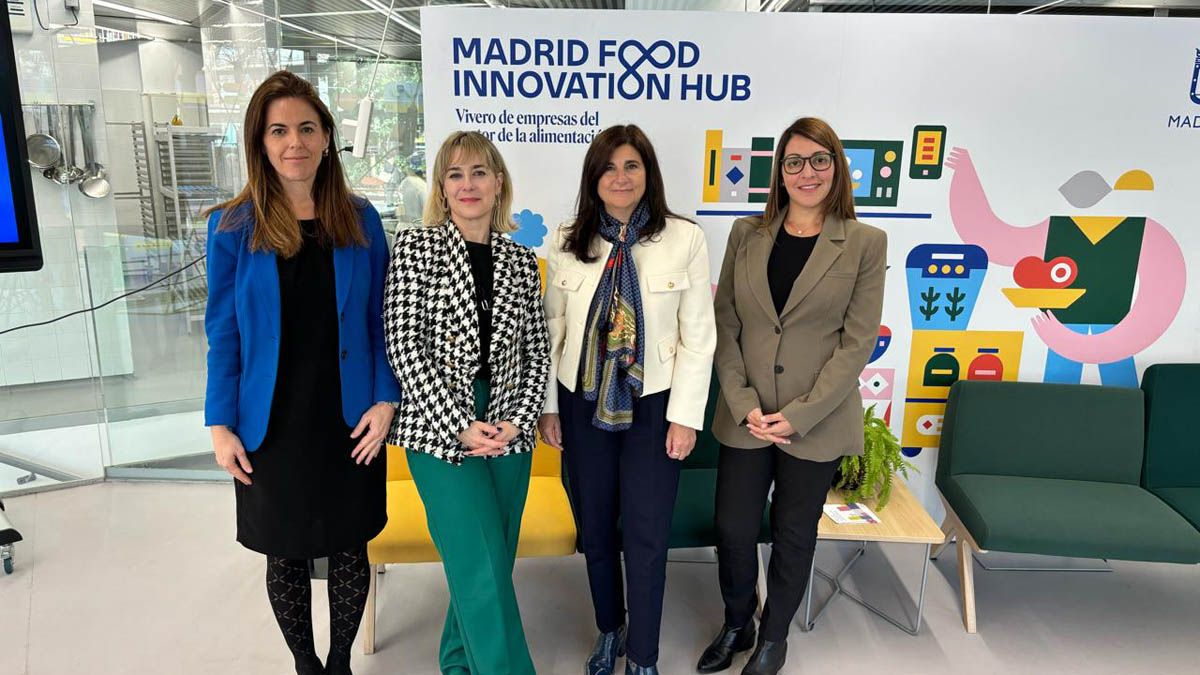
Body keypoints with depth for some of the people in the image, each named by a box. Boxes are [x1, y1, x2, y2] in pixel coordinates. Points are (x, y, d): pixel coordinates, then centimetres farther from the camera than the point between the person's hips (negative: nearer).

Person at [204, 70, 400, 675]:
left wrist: (384, 400, -6)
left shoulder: (360, 221, -1)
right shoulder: (233, 227, -4)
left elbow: (380, 322, 2)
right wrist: (220, 425, -4)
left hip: (349, 422, 1)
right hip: (272, 426, 0)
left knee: (349, 551, 13)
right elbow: (224, 333, -1)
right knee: (285, 557, 13)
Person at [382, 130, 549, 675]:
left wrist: (516, 420, -7)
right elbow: (403, 344, -8)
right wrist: (461, 426, -13)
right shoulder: (416, 246, -1)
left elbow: (537, 351, 8)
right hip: (441, 425, -4)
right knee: (483, 565, -7)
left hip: (507, 428, 4)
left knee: (490, 561, 12)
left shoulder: (521, 261, 8)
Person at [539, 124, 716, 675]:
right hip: (583, 404, 3)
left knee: (646, 537, 5)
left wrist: (685, 415, -8)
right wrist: (547, 406, 3)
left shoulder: (685, 239, -7)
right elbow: (552, 329, 4)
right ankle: (608, 631, 41)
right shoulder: (567, 243, 0)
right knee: (595, 529, 16)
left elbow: (698, 336, -6)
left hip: (653, 406, -2)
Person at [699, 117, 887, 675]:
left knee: (794, 535, 13)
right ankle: (735, 625, 37)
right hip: (744, 416, 2)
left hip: (816, 422, -2)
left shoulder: (865, 243, -4)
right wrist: (743, 403, -9)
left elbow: (858, 341, -8)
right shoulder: (747, 234, 3)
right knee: (733, 530, 8)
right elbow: (725, 325, 2)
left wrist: (800, 414, -14)